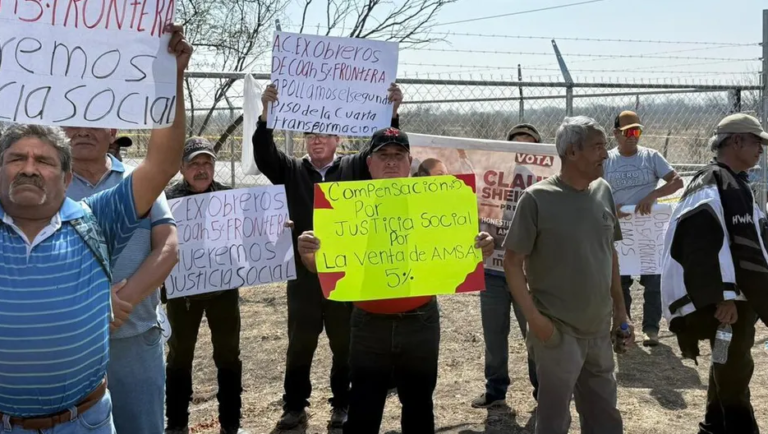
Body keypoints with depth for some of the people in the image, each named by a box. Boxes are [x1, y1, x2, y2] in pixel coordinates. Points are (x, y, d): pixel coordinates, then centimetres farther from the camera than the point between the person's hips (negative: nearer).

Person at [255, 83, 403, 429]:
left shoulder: (354, 168, 4)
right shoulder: (291, 170, 5)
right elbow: (263, 155, -10)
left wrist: (392, 112, -22)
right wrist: (266, 113, -26)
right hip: (304, 275, 0)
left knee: (346, 345, 10)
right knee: (300, 345, 10)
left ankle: (342, 405, 26)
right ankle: (295, 406, 24)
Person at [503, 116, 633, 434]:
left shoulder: (603, 191, 4)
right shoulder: (537, 199, -14)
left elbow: (610, 253, 13)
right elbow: (512, 262, -10)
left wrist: (620, 309, 12)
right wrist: (533, 317, -16)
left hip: (599, 330, 6)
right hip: (557, 332, -5)